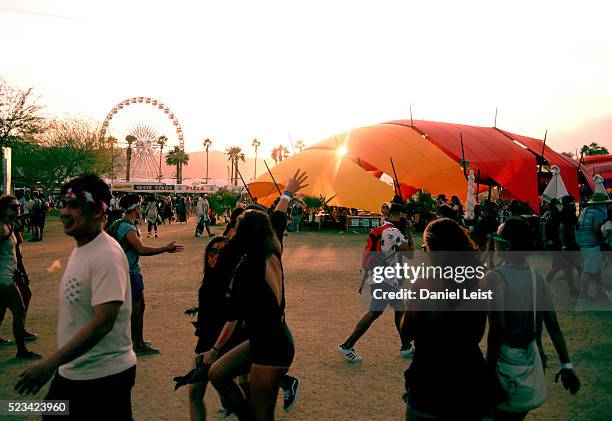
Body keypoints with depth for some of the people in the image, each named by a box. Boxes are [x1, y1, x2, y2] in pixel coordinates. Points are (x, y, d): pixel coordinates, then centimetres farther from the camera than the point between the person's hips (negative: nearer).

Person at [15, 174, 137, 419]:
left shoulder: (107, 256, -22)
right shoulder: (80, 250, 7)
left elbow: (103, 322, -28)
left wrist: (50, 363, -26)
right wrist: (57, 363, 19)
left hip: (104, 375, -9)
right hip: (71, 371, 9)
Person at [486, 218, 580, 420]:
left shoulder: (495, 277, -18)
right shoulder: (538, 277, 0)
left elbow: (496, 329, -24)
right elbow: (553, 326, 1)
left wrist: (491, 376, -21)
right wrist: (567, 365, 7)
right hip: (535, 364, 6)